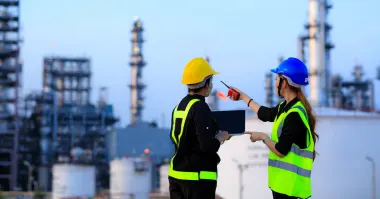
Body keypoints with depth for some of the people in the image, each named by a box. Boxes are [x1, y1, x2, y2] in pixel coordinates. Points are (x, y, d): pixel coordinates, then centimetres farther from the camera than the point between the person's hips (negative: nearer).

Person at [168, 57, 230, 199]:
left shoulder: (179, 107, 10)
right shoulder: (200, 108, -16)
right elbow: (208, 146, -23)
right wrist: (220, 137, -2)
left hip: (176, 174, 8)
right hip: (198, 177, -8)